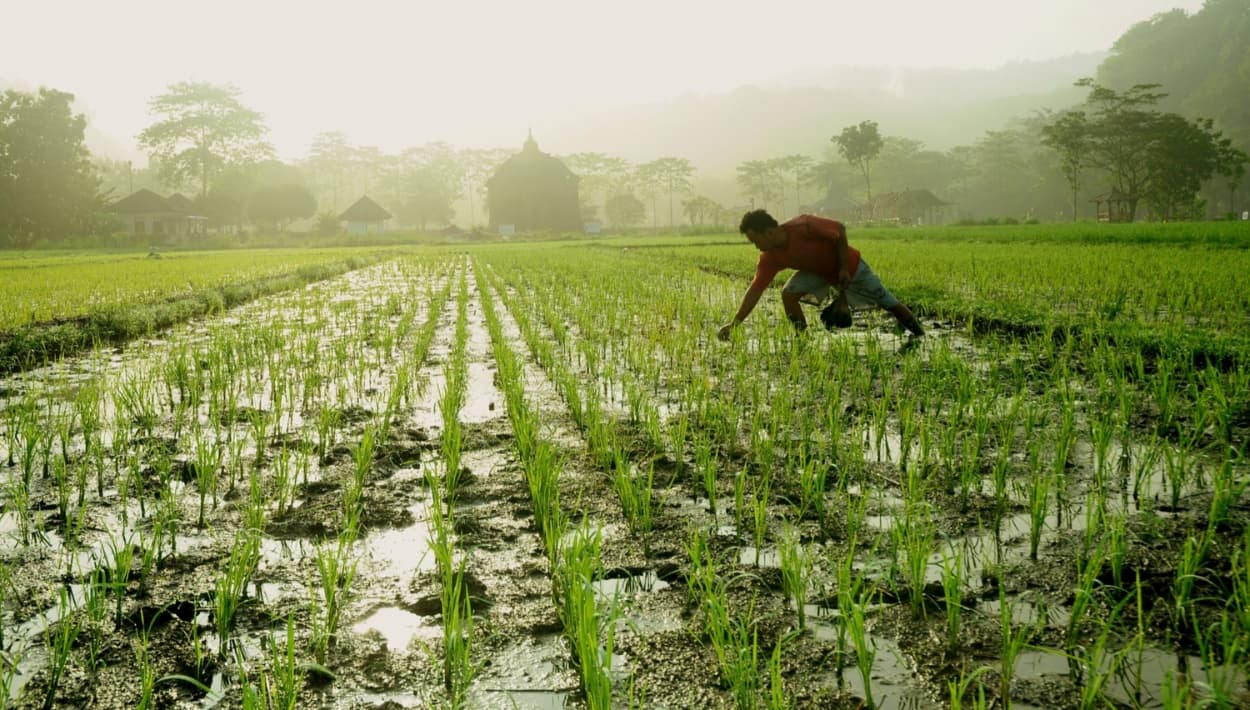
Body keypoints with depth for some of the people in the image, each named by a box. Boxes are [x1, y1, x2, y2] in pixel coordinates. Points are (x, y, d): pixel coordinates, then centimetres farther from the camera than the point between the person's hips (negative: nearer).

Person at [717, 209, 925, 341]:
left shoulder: (803, 227, -37)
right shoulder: (769, 258, -20)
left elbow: (839, 229, -24)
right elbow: (755, 289, -19)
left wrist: (844, 268, -21)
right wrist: (734, 323, -27)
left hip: (850, 267, -4)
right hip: (819, 271, 4)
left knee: (887, 302, 3)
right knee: (788, 293, -20)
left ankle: (918, 333, 25)